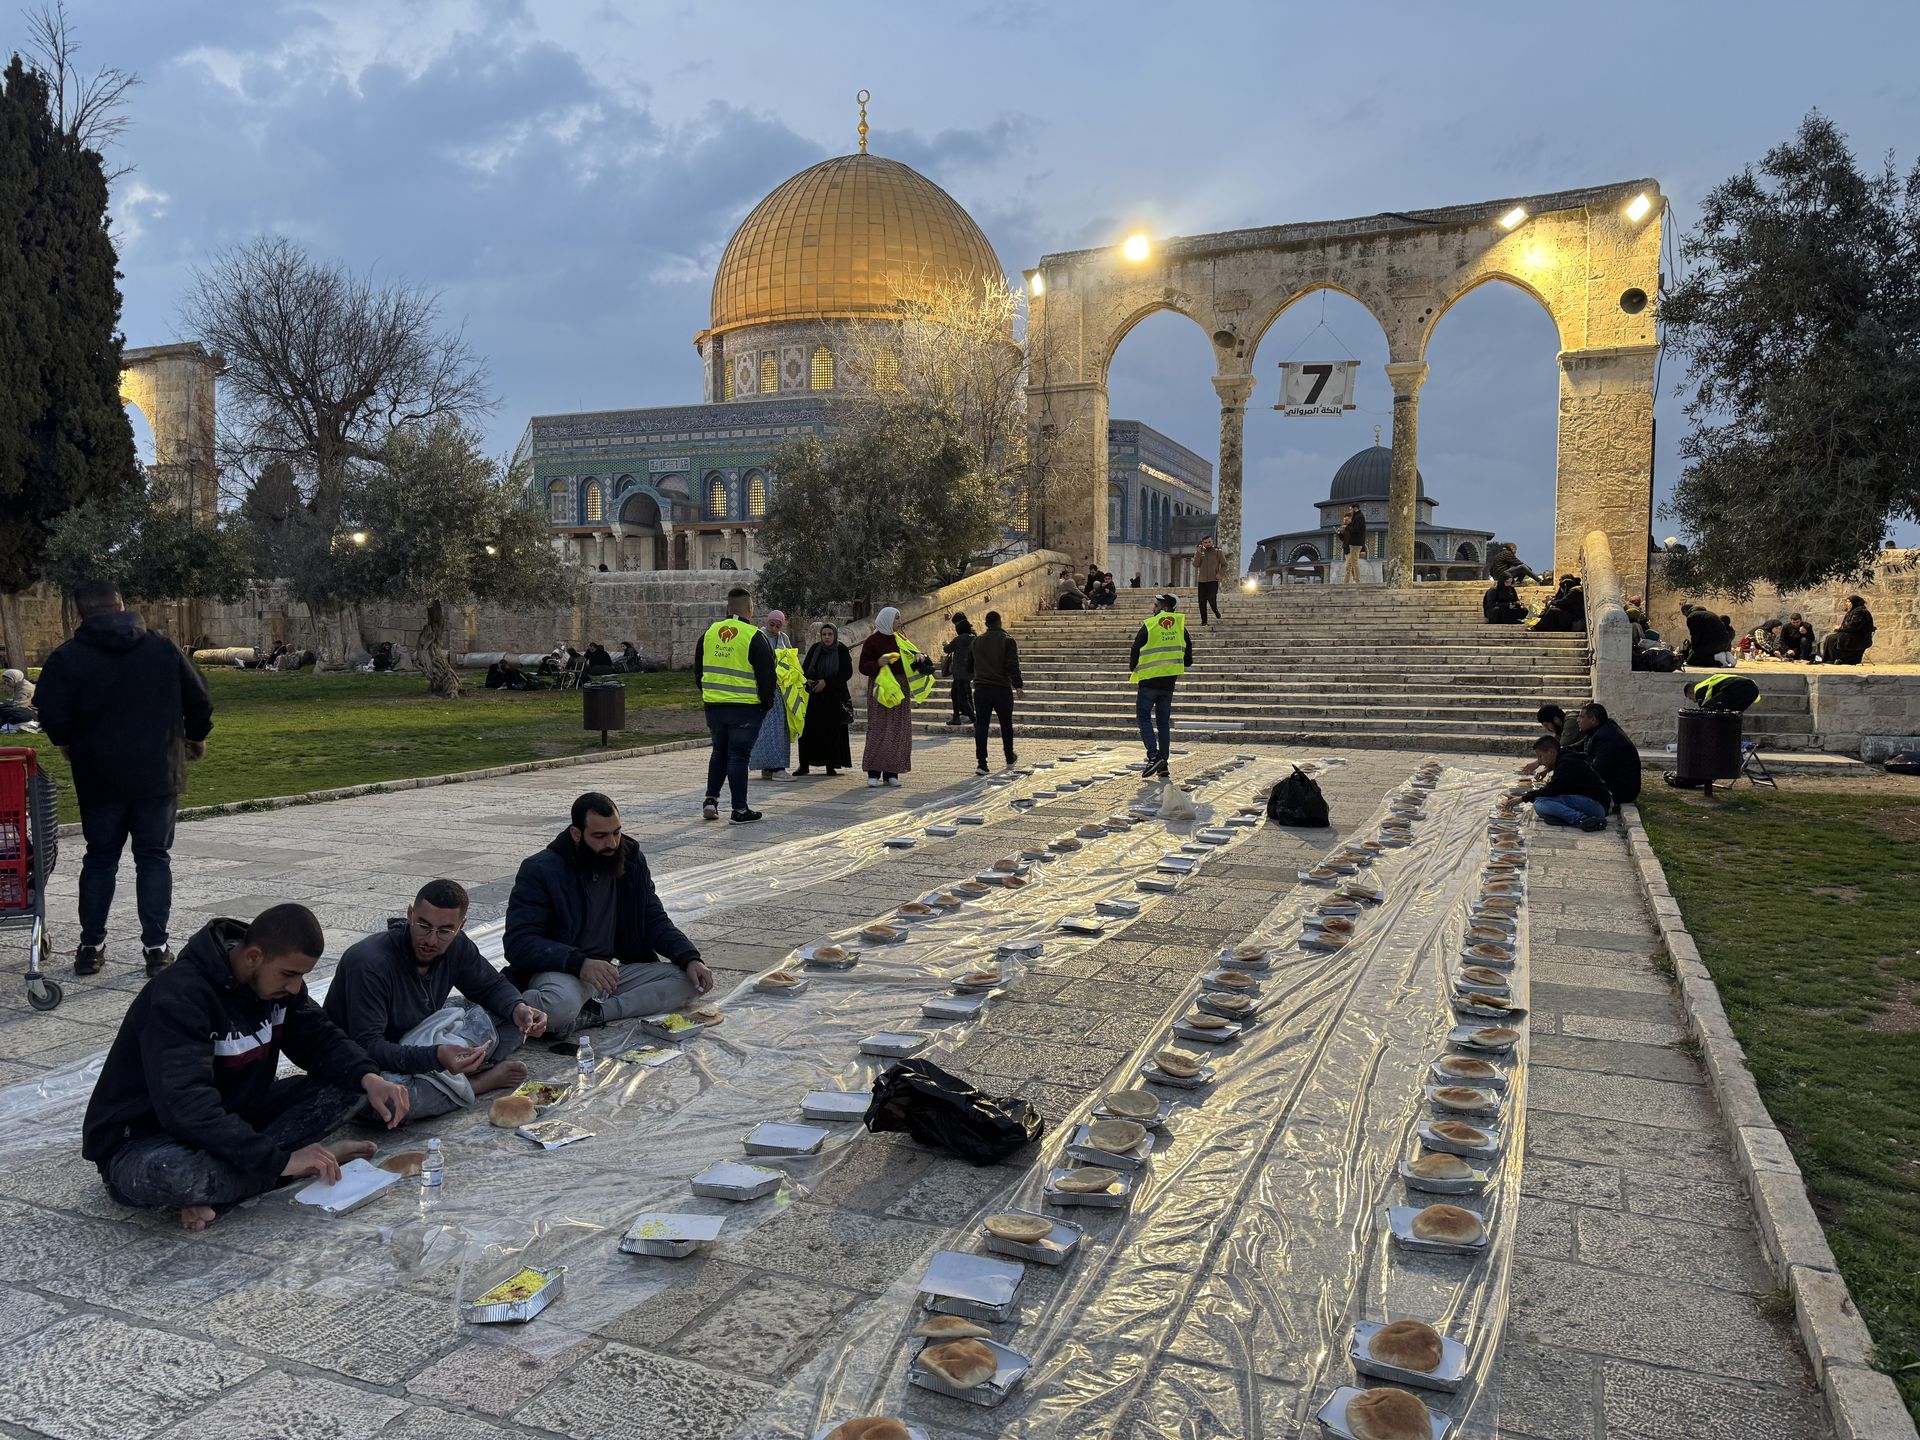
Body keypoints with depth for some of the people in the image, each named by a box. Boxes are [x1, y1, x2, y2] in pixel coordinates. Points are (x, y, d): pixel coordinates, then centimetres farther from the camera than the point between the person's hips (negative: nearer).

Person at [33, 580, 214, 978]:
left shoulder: (67, 657, -5)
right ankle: (156, 948, 2)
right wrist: (196, 737, 20)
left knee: (100, 859, 12)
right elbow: (200, 701, 2)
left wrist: (67, 743, 11)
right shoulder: (163, 647, 1)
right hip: (159, 774, 1)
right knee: (153, 858, 6)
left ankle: (91, 947, 15)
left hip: (100, 777, 0)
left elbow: (52, 714, -10)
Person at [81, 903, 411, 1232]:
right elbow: (185, 1107, -37)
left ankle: (216, 1186, -15)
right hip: (143, 1141, -7)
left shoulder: (277, 979, -5)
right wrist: (279, 1160, -38)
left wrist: (368, 1077, -21)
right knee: (170, 1174, -43)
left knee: (350, 1083, -8)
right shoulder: (179, 996, -28)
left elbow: (320, 1039, 1)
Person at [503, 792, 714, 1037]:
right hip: (562, 971, -6)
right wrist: (579, 962, -33)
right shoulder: (541, 870, -10)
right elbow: (519, 943, -17)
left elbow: (654, 921, 11)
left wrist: (690, 958, -9)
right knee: (561, 1004, -42)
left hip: (612, 971, 7)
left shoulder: (630, 860, 6)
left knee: (689, 980, -17)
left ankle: (591, 1016, -25)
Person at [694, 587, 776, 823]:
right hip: (745, 707, -5)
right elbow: (767, 675, -9)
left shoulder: (709, 633, 6)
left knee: (719, 752, 20)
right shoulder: (754, 637, -11)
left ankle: (711, 799, 12)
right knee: (738, 756, 0)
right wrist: (767, 702, 5)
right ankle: (740, 810, 4)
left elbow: (698, 670, 15)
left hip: (713, 705, 5)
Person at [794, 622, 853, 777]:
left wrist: (826, 682, -14)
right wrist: (808, 680, -11)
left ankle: (831, 765, 3)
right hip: (814, 696, 2)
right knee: (808, 729, -4)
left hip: (834, 696, -2)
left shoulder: (842, 651, -2)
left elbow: (847, 672, -7)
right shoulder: (815, 648, 6)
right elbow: (805, 667, 9)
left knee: (832, 731, -4)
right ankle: (804, 765, 1)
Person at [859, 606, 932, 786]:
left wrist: (918, 656, 1)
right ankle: (874, 773, -3)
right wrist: (878, 663, -24)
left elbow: (911, 653, 24)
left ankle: (891, 773, 8)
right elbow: (863, 667, -5)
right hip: (881, 690, -6)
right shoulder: (872, 641, -4)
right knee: (879, 730, -7)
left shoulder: (901, 639, 13)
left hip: (901, 689, 6)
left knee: (899, 730, 4)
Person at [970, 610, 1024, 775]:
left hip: (981, 689, 2)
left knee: (981, 726, 0)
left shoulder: (977, 641, 7)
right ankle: (1010, 759, 28)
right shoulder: (1008, 640, -4)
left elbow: (969, 665, 17)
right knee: (1006, 725, 15)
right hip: (1002, 689, -2)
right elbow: (1013, 666, -12)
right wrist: (1018, 686, -8)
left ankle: (981, 763, -8)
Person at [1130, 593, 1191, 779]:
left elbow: (1136, 650, -6)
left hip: (1149, 680, -5)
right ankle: (1163, 765, 9)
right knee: (1164, 721, 11)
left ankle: (1153, 755, -17)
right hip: (1169, 682, 5)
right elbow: (1188, 659, 7)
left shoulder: (1149, 626, -9)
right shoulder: (1180, 626, 5)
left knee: (1144, 717, 2)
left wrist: (1134, 668, 12)